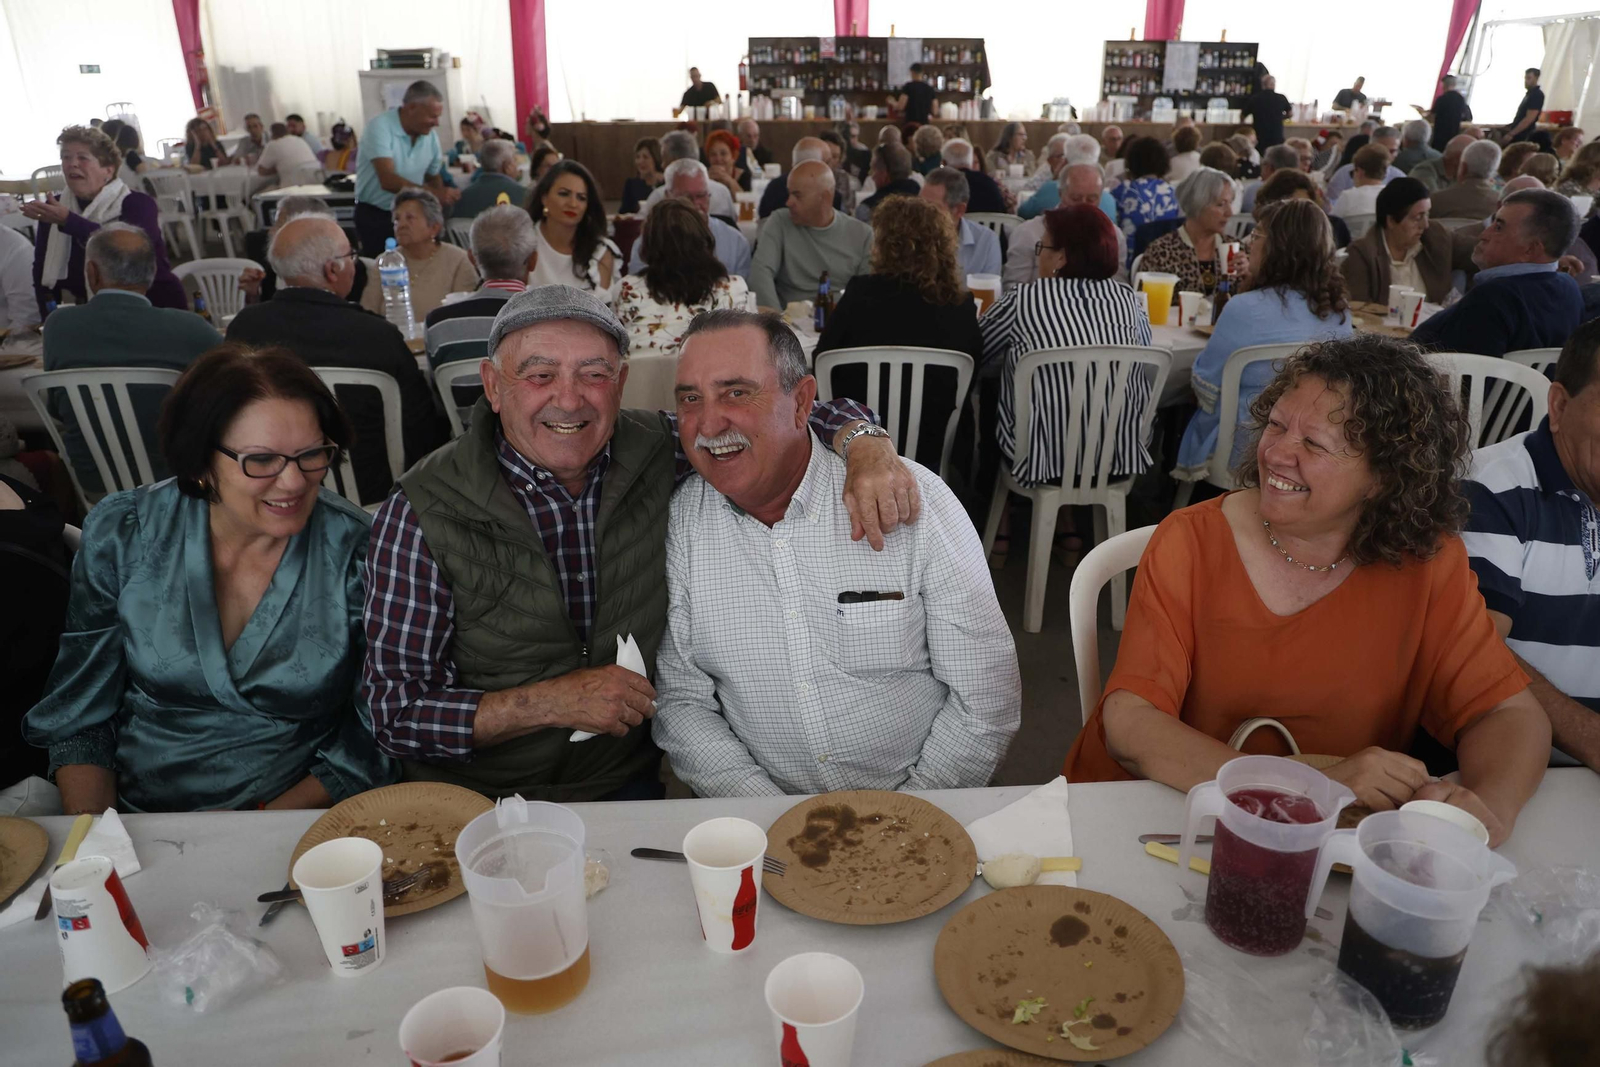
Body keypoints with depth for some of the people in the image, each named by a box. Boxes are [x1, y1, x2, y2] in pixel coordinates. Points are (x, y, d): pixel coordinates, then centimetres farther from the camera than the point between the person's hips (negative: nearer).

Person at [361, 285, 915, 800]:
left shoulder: (657, 451, -5)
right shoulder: (422, 512, -12)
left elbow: (803, 415, 3)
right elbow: (394, 711, -10)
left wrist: (865, 443, -19)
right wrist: (553, 702, -20)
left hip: (628, 784, 2)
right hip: (476, 804, -1)